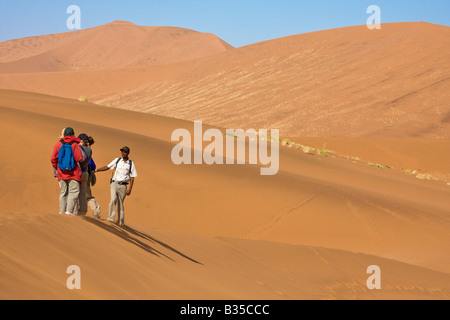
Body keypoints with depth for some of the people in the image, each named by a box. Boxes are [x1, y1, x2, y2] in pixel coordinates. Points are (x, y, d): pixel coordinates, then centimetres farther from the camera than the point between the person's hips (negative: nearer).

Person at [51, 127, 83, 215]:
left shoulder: (58, 144, 1)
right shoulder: (75, 145, -8)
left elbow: (53, 159, 2)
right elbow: (79, 158, -13)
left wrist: (56, 168, 18)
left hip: (61, 172, 4)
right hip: (73, 173, -4)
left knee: (64, 192, 12)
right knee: (74, 192, -2)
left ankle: (62, 211, 11)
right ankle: (69, 211, -15)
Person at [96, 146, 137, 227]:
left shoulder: (131, 164, 3)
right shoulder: (117, 160, 9)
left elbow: (132, 178, 3)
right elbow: (107, 167, 13)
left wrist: (130, 189, -5)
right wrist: (96, 170, 4)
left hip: (123, 185, -1)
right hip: (114, 183, 1)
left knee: (120, 203, 1)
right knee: (113, 199, -21)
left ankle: (121, 222, 10)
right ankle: (111, 217, -19)